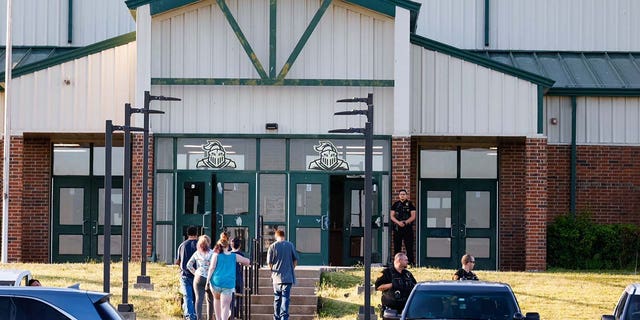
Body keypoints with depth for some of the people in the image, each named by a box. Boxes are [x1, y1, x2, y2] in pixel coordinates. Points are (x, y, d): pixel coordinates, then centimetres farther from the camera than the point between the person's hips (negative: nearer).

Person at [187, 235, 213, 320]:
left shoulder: (197, 253, 5)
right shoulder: (212, 253, -3)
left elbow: (189, 265, 5)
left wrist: (195, 272, 12)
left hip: (199, 278, 1)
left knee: (199, 299, -4)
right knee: (210, 300, 13)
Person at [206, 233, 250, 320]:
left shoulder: (216, 255, 0)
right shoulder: (234, 256, 6)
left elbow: (212, 268, -6)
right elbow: (247, 261, 16)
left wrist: (208, 280, -1)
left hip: (216, 282, 0)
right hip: (229, 284, 0)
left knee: (217, 299, 26)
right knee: (225, 305, -5)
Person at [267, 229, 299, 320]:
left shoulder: (272, 246, -2)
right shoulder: (290, 245, 2)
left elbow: (269, 263, 0)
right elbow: (295, 260, 8)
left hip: (277, 277, 0)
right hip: (288, 277, 0)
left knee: (277, 299, 13)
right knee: (285, 298, -3)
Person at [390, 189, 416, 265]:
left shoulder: (410, 204, 3)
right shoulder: (395, 204, 9)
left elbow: (413, 216, -1)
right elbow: (392, 216, 5)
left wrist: (405, 222, -16)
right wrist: (398, 222, -12)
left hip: (408, 228, -2)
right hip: (397, 228, 2)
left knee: (409, 247, -5)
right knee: (397, 247, 4)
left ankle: (411, 262, -4)